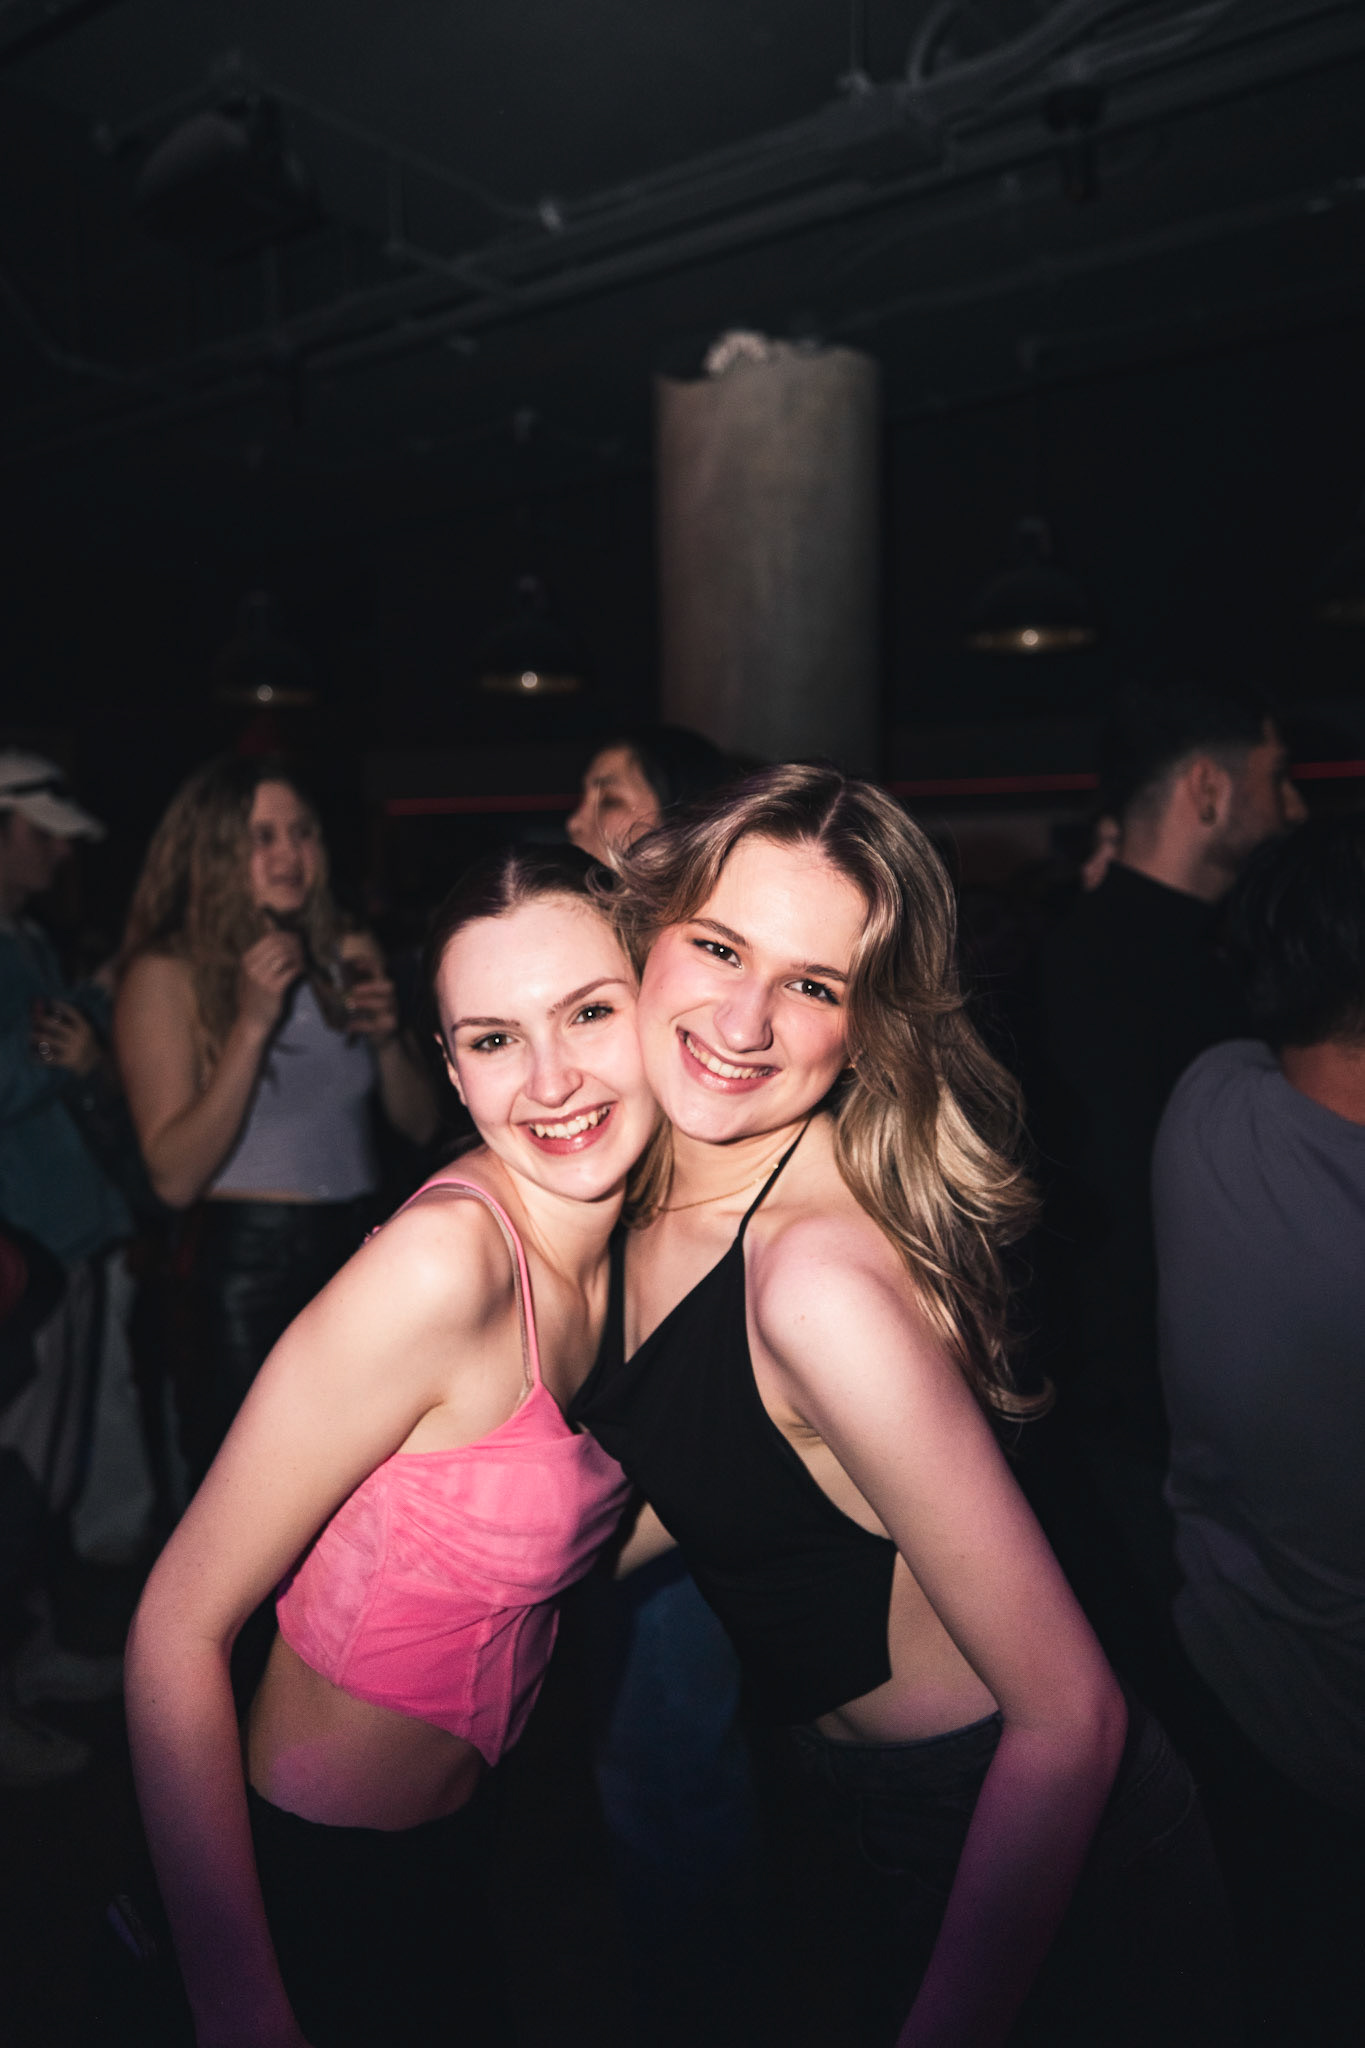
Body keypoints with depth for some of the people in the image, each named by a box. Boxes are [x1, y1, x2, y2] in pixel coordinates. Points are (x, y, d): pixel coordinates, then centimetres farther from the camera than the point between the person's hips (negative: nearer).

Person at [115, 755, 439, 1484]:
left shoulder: (348, 955, 6)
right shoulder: (167, 974, -8)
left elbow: (420, 1123, 10)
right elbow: (174, 1176, -16)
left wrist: (387, 1038, -9)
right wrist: (253, 1022, -21)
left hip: (360, 1246, 5)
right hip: (245, 1266, -4)